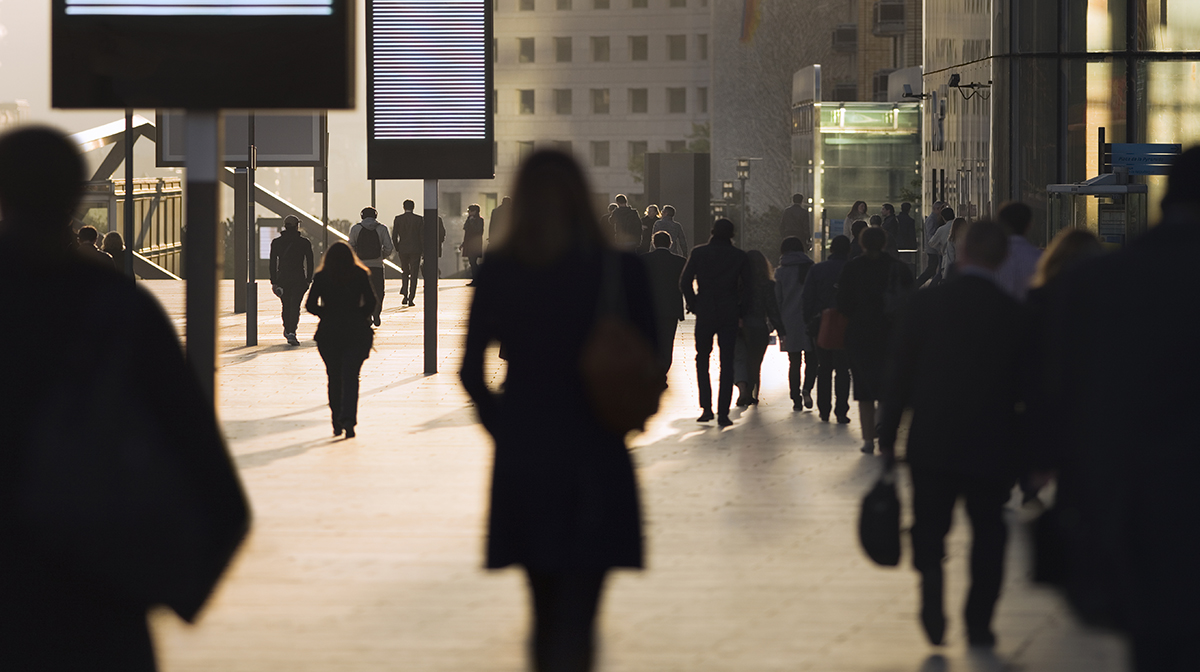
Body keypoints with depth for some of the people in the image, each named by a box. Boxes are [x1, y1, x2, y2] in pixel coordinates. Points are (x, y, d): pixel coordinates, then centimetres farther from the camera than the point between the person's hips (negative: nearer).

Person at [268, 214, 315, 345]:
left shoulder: (276, 242, 3)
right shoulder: (304, 242, -1)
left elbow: (273, 263, 2)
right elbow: (310, 262, 0)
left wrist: (273, 282, 5)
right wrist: (309, 280, 8)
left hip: (282, 279, 2)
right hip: (299, 279, -2)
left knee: (286, 305, 19)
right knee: (295, 305, -5)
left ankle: (287, 330, 33)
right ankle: (292, 332, -20)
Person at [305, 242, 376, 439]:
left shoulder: (321, 277, 0)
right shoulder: (360, 275, -1)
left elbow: (310, 305, -4)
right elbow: (371, 301, -8)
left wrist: (328, 314, 11)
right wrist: (360, 317, 8)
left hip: (328, 332, 1)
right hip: (356, 332, -1)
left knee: (334, 377, 12)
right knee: (350, 376, -1)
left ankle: (337, 422, 14)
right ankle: (348, 418, -20)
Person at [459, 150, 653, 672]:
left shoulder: (496, 274, -2)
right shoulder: (621, 271, -7)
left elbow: (470, 370, 1)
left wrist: (504, 426, 13)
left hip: (521, 458, 3)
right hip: (595, 460, -3)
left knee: (545, 610, 19)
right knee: (576, 617, -5)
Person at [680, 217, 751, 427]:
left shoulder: (699, 253, 0)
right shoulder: (739, 257, 1)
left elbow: (685, 282, -4)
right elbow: (748, 286, -2)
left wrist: (693, 306, 5)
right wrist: (741, 312, 6)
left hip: (705, 313, 0)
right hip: (729, 314, 0)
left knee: (702, 359, 14)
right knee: (727, 363, 3)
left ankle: (706, 408, 6)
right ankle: (723, 412, -4)